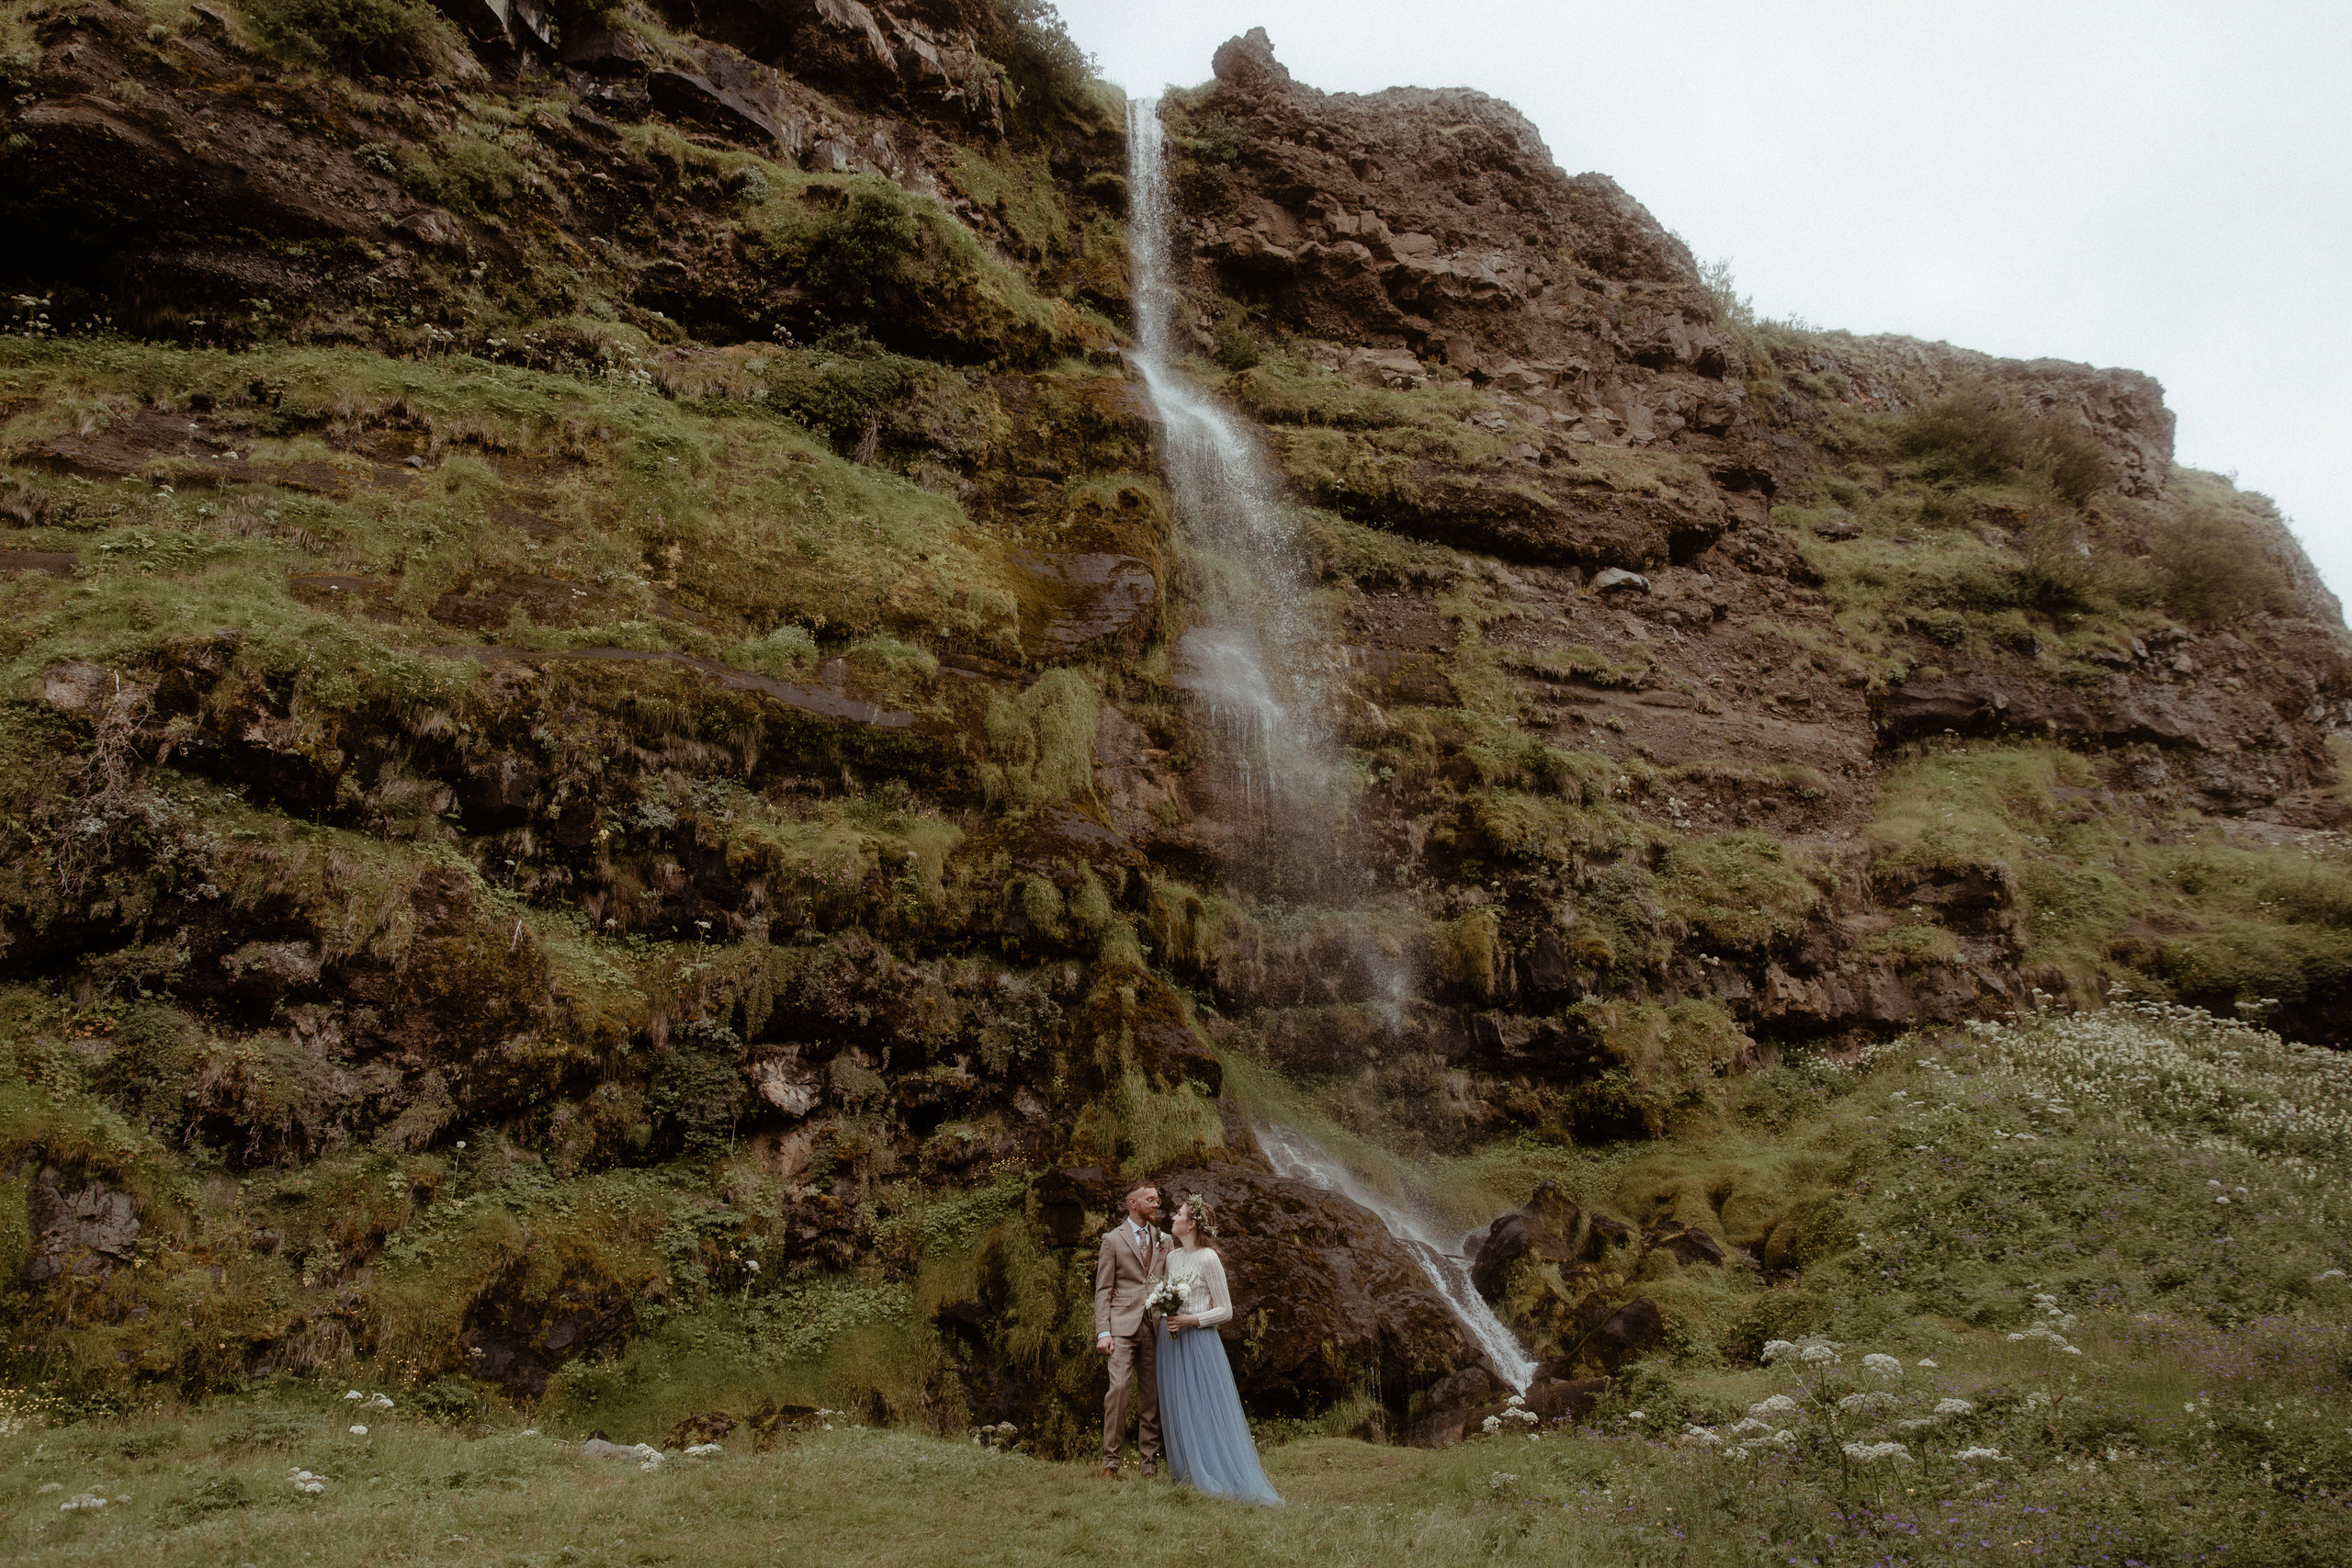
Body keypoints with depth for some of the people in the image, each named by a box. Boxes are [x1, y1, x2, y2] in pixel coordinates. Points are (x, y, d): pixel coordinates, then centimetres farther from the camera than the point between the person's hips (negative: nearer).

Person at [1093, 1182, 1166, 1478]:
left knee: (1151, 1394, 4)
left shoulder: (1163, 1239, 17)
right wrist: (1103, 1332, -9)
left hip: (1154, 1326, 4)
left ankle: (1150, 1462, 10)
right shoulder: (1113, 1239, 5)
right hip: (1123, 1325, -4)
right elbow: (1103, 1290, 2)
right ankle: (1110, 1459, -8)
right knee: (1119, 1387, -15)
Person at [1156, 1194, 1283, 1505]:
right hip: (1171, 1342, 7)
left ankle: (1218, 1477, 2)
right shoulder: (1172, 1257, 11)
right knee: (1177, 1409, 7)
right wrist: (1167, 1321, 3)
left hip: (1199, 1340, -7)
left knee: (1206, 1409, -5)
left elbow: (1225, 1309, -8)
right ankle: (1189, 1474, 15)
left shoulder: (1208, 1259, -10)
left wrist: (1191, 1320, -17)